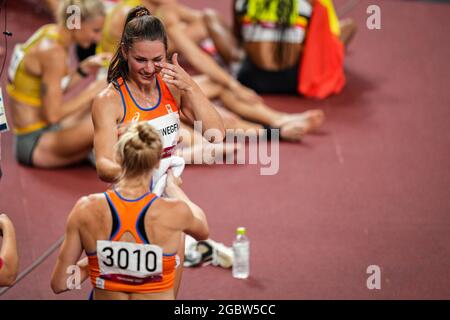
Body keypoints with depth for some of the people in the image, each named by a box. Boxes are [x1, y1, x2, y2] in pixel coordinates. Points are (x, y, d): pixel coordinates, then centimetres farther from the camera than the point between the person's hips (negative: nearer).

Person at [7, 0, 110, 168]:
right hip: (34, 145, -11)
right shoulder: (54, 52, -21)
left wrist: (85, 68, 4)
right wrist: (90, 92, -12)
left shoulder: (49, 31, 6)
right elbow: (52, 114, -22)